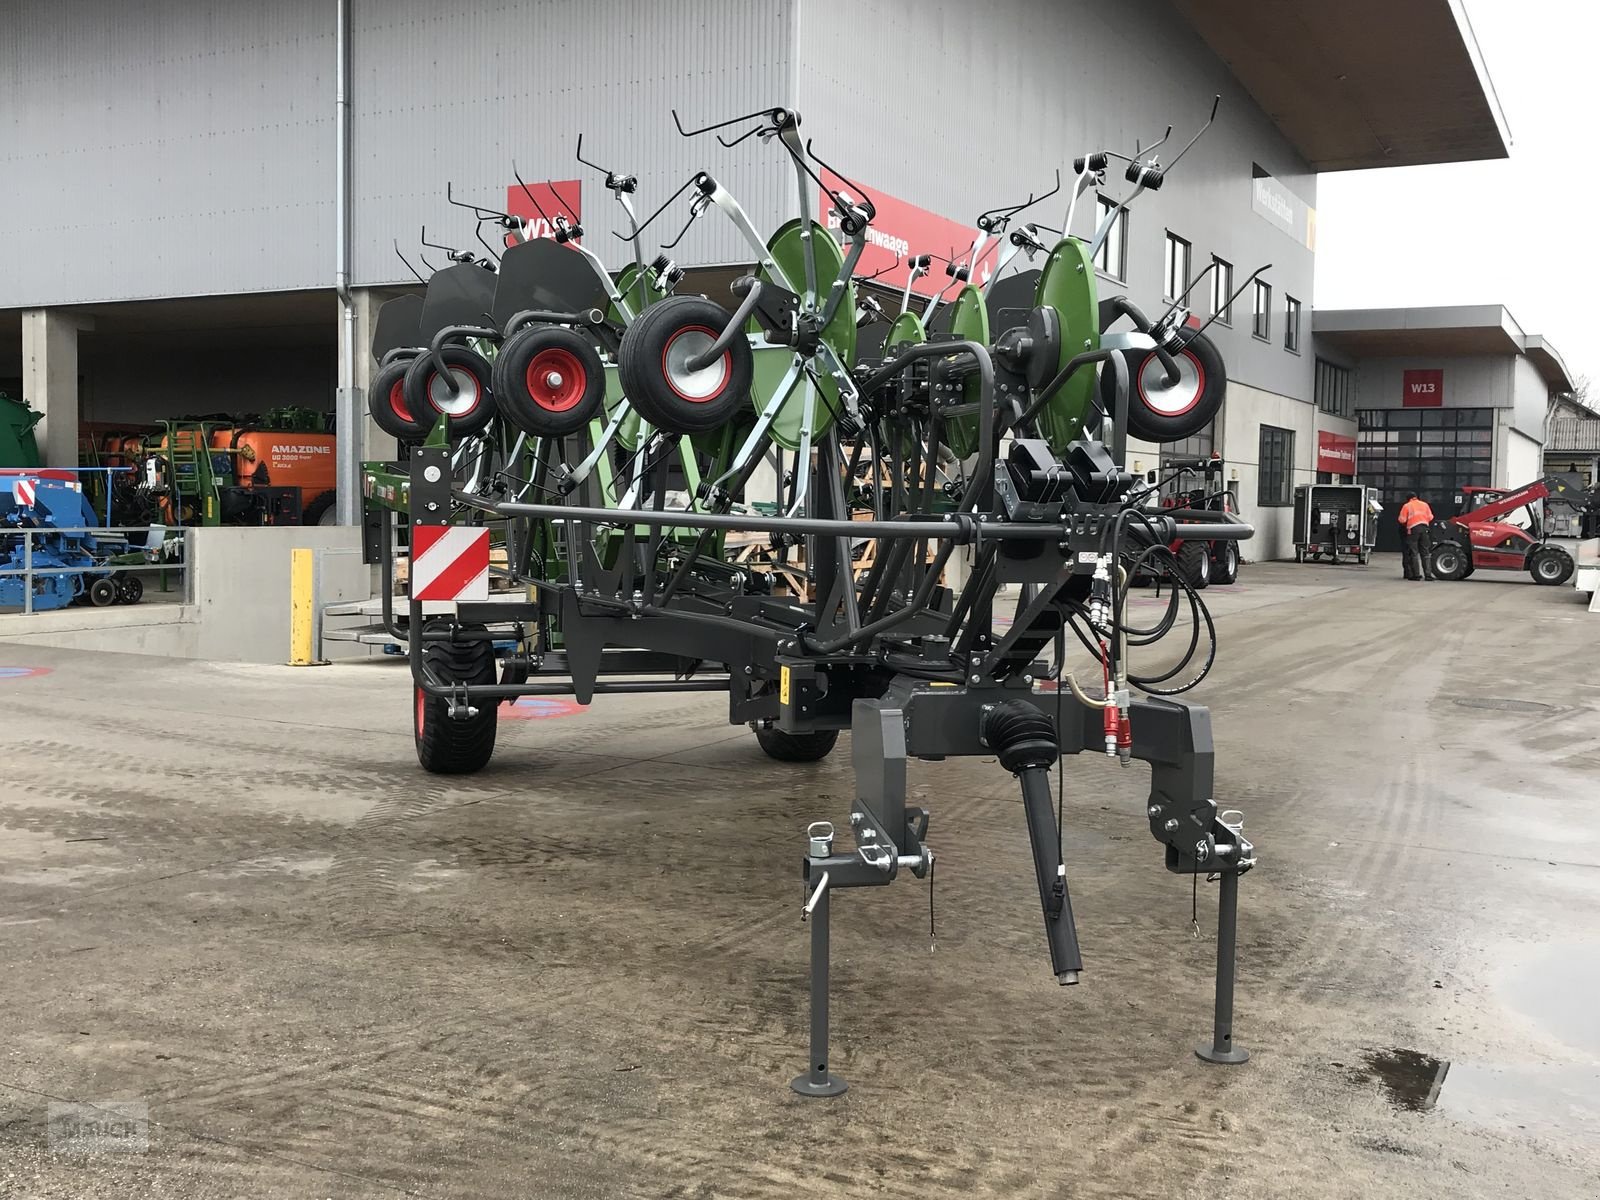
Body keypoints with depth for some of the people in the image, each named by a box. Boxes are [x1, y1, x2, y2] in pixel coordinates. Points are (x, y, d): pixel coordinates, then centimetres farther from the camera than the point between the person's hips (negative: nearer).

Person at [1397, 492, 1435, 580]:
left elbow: (1402, 520, -2)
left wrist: (1405, 526, 18)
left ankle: (1416, 574, -2)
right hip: (1424, 528, 3)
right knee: (1426, 553, 7)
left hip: (1413, 529, -3)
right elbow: (1430, 517, 9)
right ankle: (1428, 574, 3)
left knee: (1414, 553, 2)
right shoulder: (1424, 504, 15)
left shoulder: (1406, 506, 5)